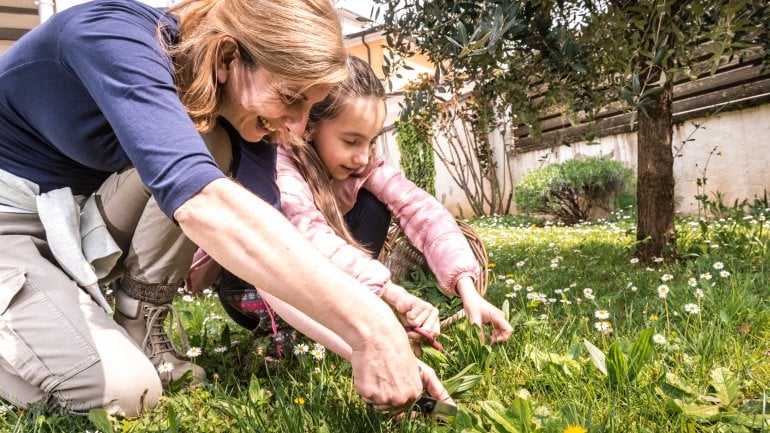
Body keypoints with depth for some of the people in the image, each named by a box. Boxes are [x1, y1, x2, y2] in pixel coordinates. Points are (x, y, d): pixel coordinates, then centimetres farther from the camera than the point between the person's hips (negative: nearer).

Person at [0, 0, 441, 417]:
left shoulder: (241, 107, -12)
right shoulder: (115, 37, -32)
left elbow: (271, 247, -14)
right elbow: (201, 200, -49)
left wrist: (374, 343, -22)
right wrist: (367, 326, -50)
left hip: (73, 219, 6)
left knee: (211, 149, -21)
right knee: (120, 389, -26)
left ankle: (140, 333, -6)